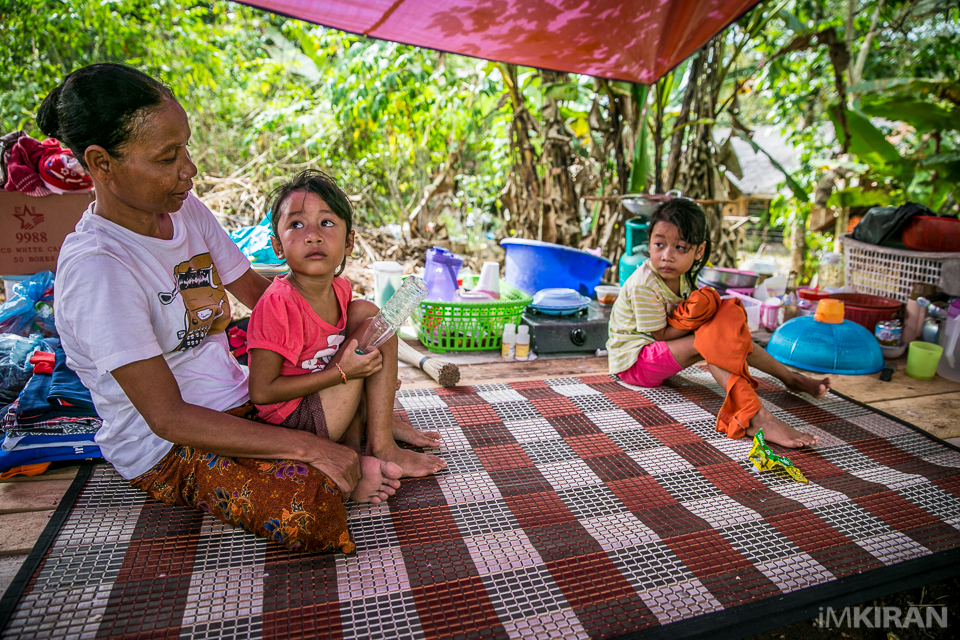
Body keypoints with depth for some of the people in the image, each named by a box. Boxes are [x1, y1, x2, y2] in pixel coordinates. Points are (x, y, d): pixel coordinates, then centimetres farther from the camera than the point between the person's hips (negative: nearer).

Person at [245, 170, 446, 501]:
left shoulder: (339, 289, -2)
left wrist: (378, 382, 2)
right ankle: (381, 446, -4)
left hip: (323, 401, 8)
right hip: (292, 420, -8)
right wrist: (341, 372, -24)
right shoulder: (277, 305, -25)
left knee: (363, 311, 5)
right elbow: (261, 391, -23)